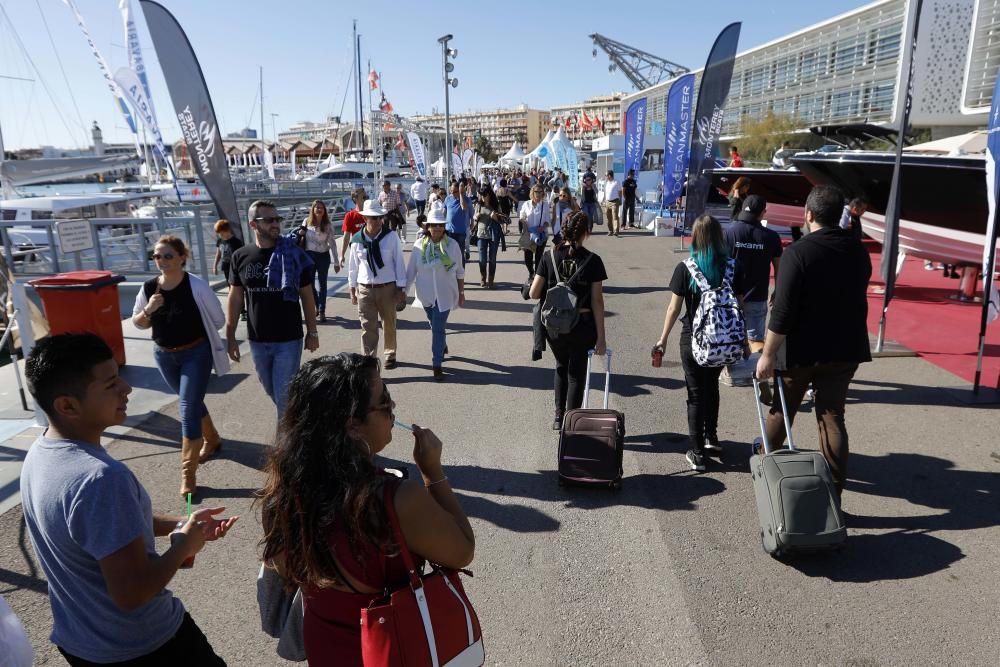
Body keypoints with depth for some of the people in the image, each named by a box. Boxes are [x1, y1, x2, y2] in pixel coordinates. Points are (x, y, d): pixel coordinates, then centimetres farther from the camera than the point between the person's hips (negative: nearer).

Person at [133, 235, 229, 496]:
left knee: (189, 409, -8)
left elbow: (218, 321, -7)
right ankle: (211, 439, 48)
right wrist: (148, 310, -15)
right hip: (164, 356, 5)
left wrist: (194, 328, 4)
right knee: (192, 403, 22)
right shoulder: (149, 288, -6)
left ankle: (188, 472, 2)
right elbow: (138, 323, 5)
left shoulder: (197, 286, -19)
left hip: (196, 354, -5)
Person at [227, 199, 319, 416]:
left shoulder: (293, 255, -8)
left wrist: (312, 332, -1)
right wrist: (230, 337, 3)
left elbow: (306, 296, -2)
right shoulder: (240, 257, -2)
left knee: (284, 396, -1)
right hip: (257, 341, 3)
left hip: (289, 339, -3)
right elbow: (235, 298, 4)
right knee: (272, 391, 18)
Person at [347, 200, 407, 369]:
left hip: (388, 288, 0)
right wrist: (352, 289, 8)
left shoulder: (391, 237, -10)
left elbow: (399, 263, -5)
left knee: (389, 325, 16)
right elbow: (353, 266, 4)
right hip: (365, 290, 0)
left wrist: (401, 289, -5)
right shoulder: (357, 240, -5)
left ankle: (390, 355, 38)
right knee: (368, 328, 1)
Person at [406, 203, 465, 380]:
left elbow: (459, 272, 0)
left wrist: (461, 293, 3)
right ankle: (442, 346, 50)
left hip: (445, 294, -2)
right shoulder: (419, 245, -7)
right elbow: (411, 271, -1)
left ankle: (437, 364, 3)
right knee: (434, 325, 21)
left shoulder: (452, 245, -9)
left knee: (438, 328, -6)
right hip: (426, 294, 3)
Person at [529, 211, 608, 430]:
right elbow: (597, 302, -9)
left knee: (561, 366, 26)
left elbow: (534, 293, -5)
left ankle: (559, 416, 29)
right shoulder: (592, 260, -8)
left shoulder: (550, 256, -4)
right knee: (576, 373, 15)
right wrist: (600, 337, -4)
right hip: (581, 326, -2)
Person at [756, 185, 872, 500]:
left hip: (803, 349, -4)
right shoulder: (857, 250, 0)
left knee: (781, 410, 16)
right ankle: (833, 493, 11)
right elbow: (857, 300, 11)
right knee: (833, 417, 9)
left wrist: (768, 355, -15)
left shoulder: (799, 252, -18)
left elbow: (783, 312, -21)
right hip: (845, 349, 4)